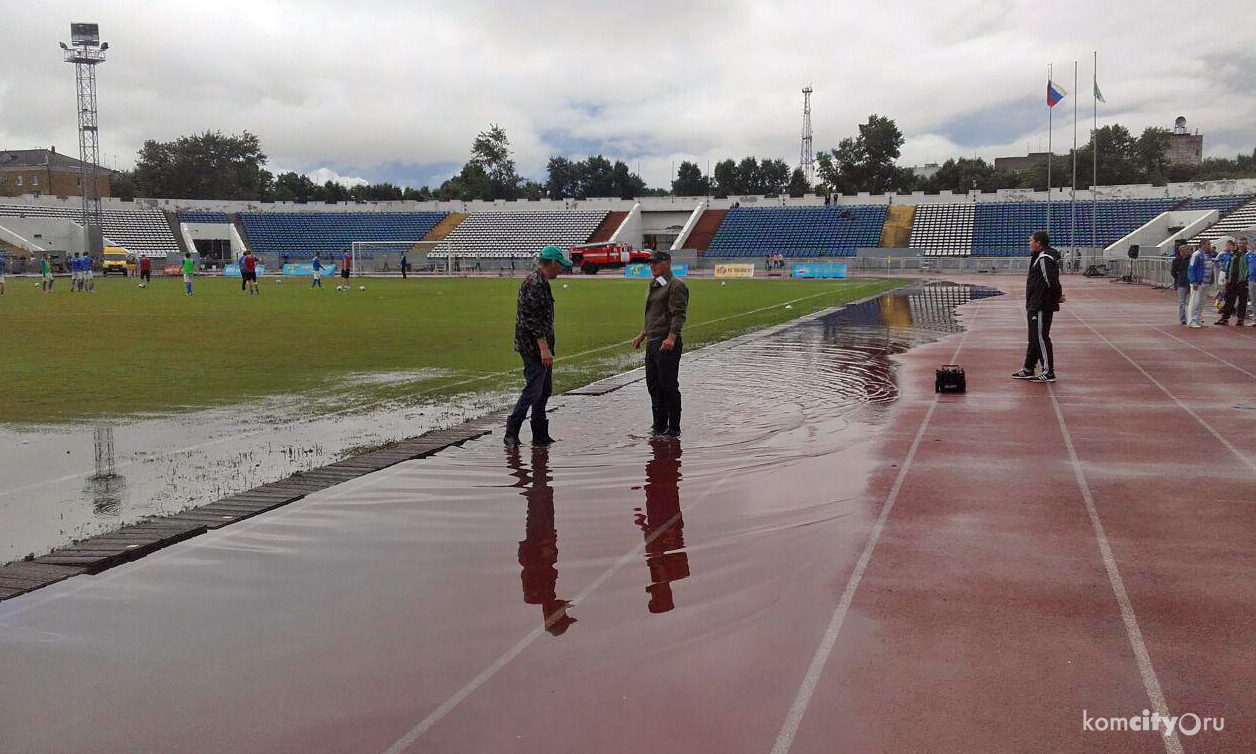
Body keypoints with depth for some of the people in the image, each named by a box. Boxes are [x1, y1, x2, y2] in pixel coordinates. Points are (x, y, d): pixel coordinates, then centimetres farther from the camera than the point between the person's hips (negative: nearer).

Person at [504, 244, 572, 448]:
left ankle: (541, 435, 19)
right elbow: (533, 319, -23)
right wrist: (544, 348, -26)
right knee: (533, 390, -10)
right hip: (533, 346, -11)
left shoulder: (540, 282, 17)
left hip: (540, 347, 11)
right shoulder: (535, 283, -17)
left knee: (545, 390, 13)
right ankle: (511, 432, -6)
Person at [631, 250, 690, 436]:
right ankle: (659, 425, 23)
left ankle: (674, 428, 4)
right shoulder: (654, 286, 20)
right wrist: (642, 335, 28)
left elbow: (679, 314, -19)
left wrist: (671, 337, -29)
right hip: (652, 342, 10)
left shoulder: (676, 285, -10)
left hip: (667, 344, -10)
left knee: (668, 386, -5)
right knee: (653, 384, 12)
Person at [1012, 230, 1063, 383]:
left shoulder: (1044, 259, -18)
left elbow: (1051, 280, -24)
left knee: (1041, 337, -6)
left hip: (1042, 307, -11)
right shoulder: (1038, 257, 15)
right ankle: (1028, 370, 26)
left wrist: (1058, 296, -12)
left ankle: (1048, 372, -2)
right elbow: (1052, 281, 21)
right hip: (1035, 306, 11)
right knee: (1034, 338, 17)